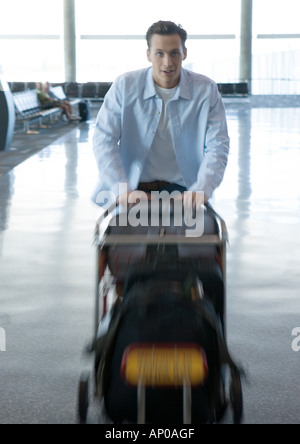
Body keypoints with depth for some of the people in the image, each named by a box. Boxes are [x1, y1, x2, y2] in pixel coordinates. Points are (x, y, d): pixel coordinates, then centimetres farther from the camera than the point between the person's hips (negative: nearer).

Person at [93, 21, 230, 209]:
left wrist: (201, 190, -21)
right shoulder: (124, 86, -4)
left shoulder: (206, 90, -3)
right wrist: (123, 190, -20)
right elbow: (104, 140, -8)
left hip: (182, 188, 0)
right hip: (134, 188, 0)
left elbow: (217, 146, -5)